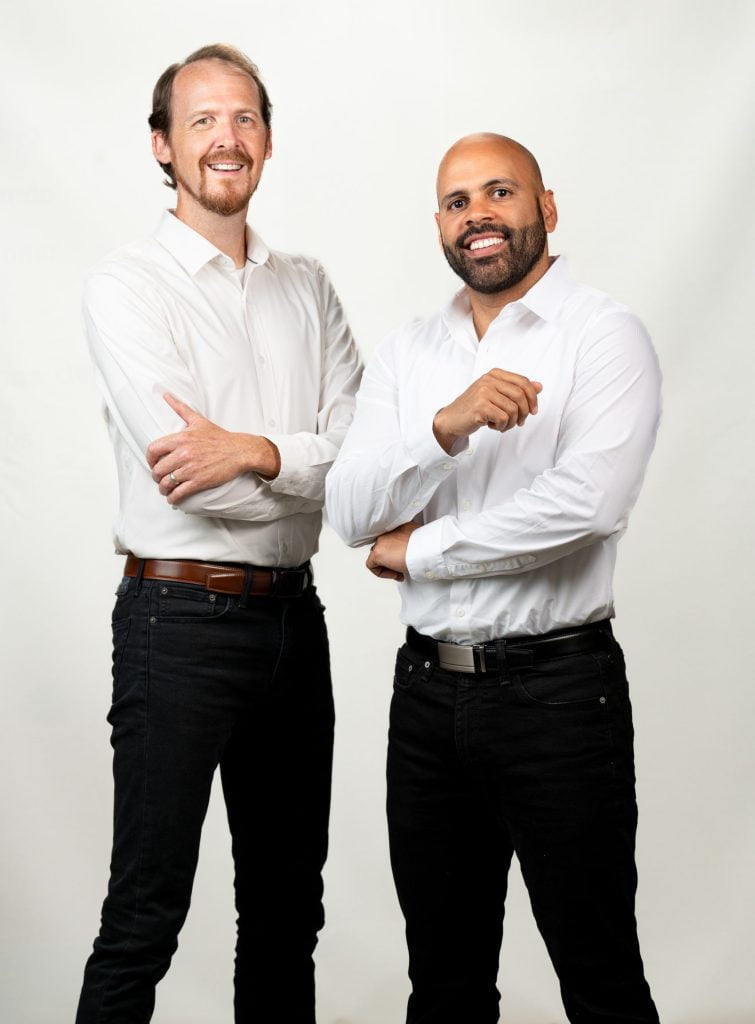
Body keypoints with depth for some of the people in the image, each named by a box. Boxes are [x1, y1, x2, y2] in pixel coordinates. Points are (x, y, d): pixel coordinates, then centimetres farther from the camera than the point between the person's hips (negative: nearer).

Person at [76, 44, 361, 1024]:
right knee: (146, 914, 1)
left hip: (293, 613, 6)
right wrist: (318, 466, -9)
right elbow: (186, 471, -17)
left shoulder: (307, 288, 10)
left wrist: (255, 451, -20)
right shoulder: (126, 285, -5)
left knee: (287, 905, 16)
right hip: (181, 618, -5)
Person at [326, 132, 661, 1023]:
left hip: (556, 685, -5)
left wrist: (420, 549, -10)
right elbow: (348, 513, -2)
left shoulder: (604, 336, -6)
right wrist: (448, 426, -20)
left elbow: (588, 503, -21)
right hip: (428, 685, 5)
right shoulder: (404, 354, 9)